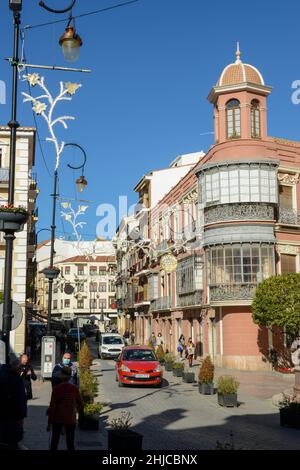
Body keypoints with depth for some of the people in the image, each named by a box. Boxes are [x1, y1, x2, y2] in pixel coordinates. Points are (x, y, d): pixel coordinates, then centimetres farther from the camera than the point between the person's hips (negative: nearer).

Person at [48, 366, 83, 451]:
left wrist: (49, 423, -3)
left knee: (54, 441, 12)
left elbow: (52, 407, -10)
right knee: (70, 443, 7)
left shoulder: (56, 389, -11)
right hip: (70, 419, 1)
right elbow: (81, 405, 2)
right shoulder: (74, 389, -7)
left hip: (57, 419, 0)